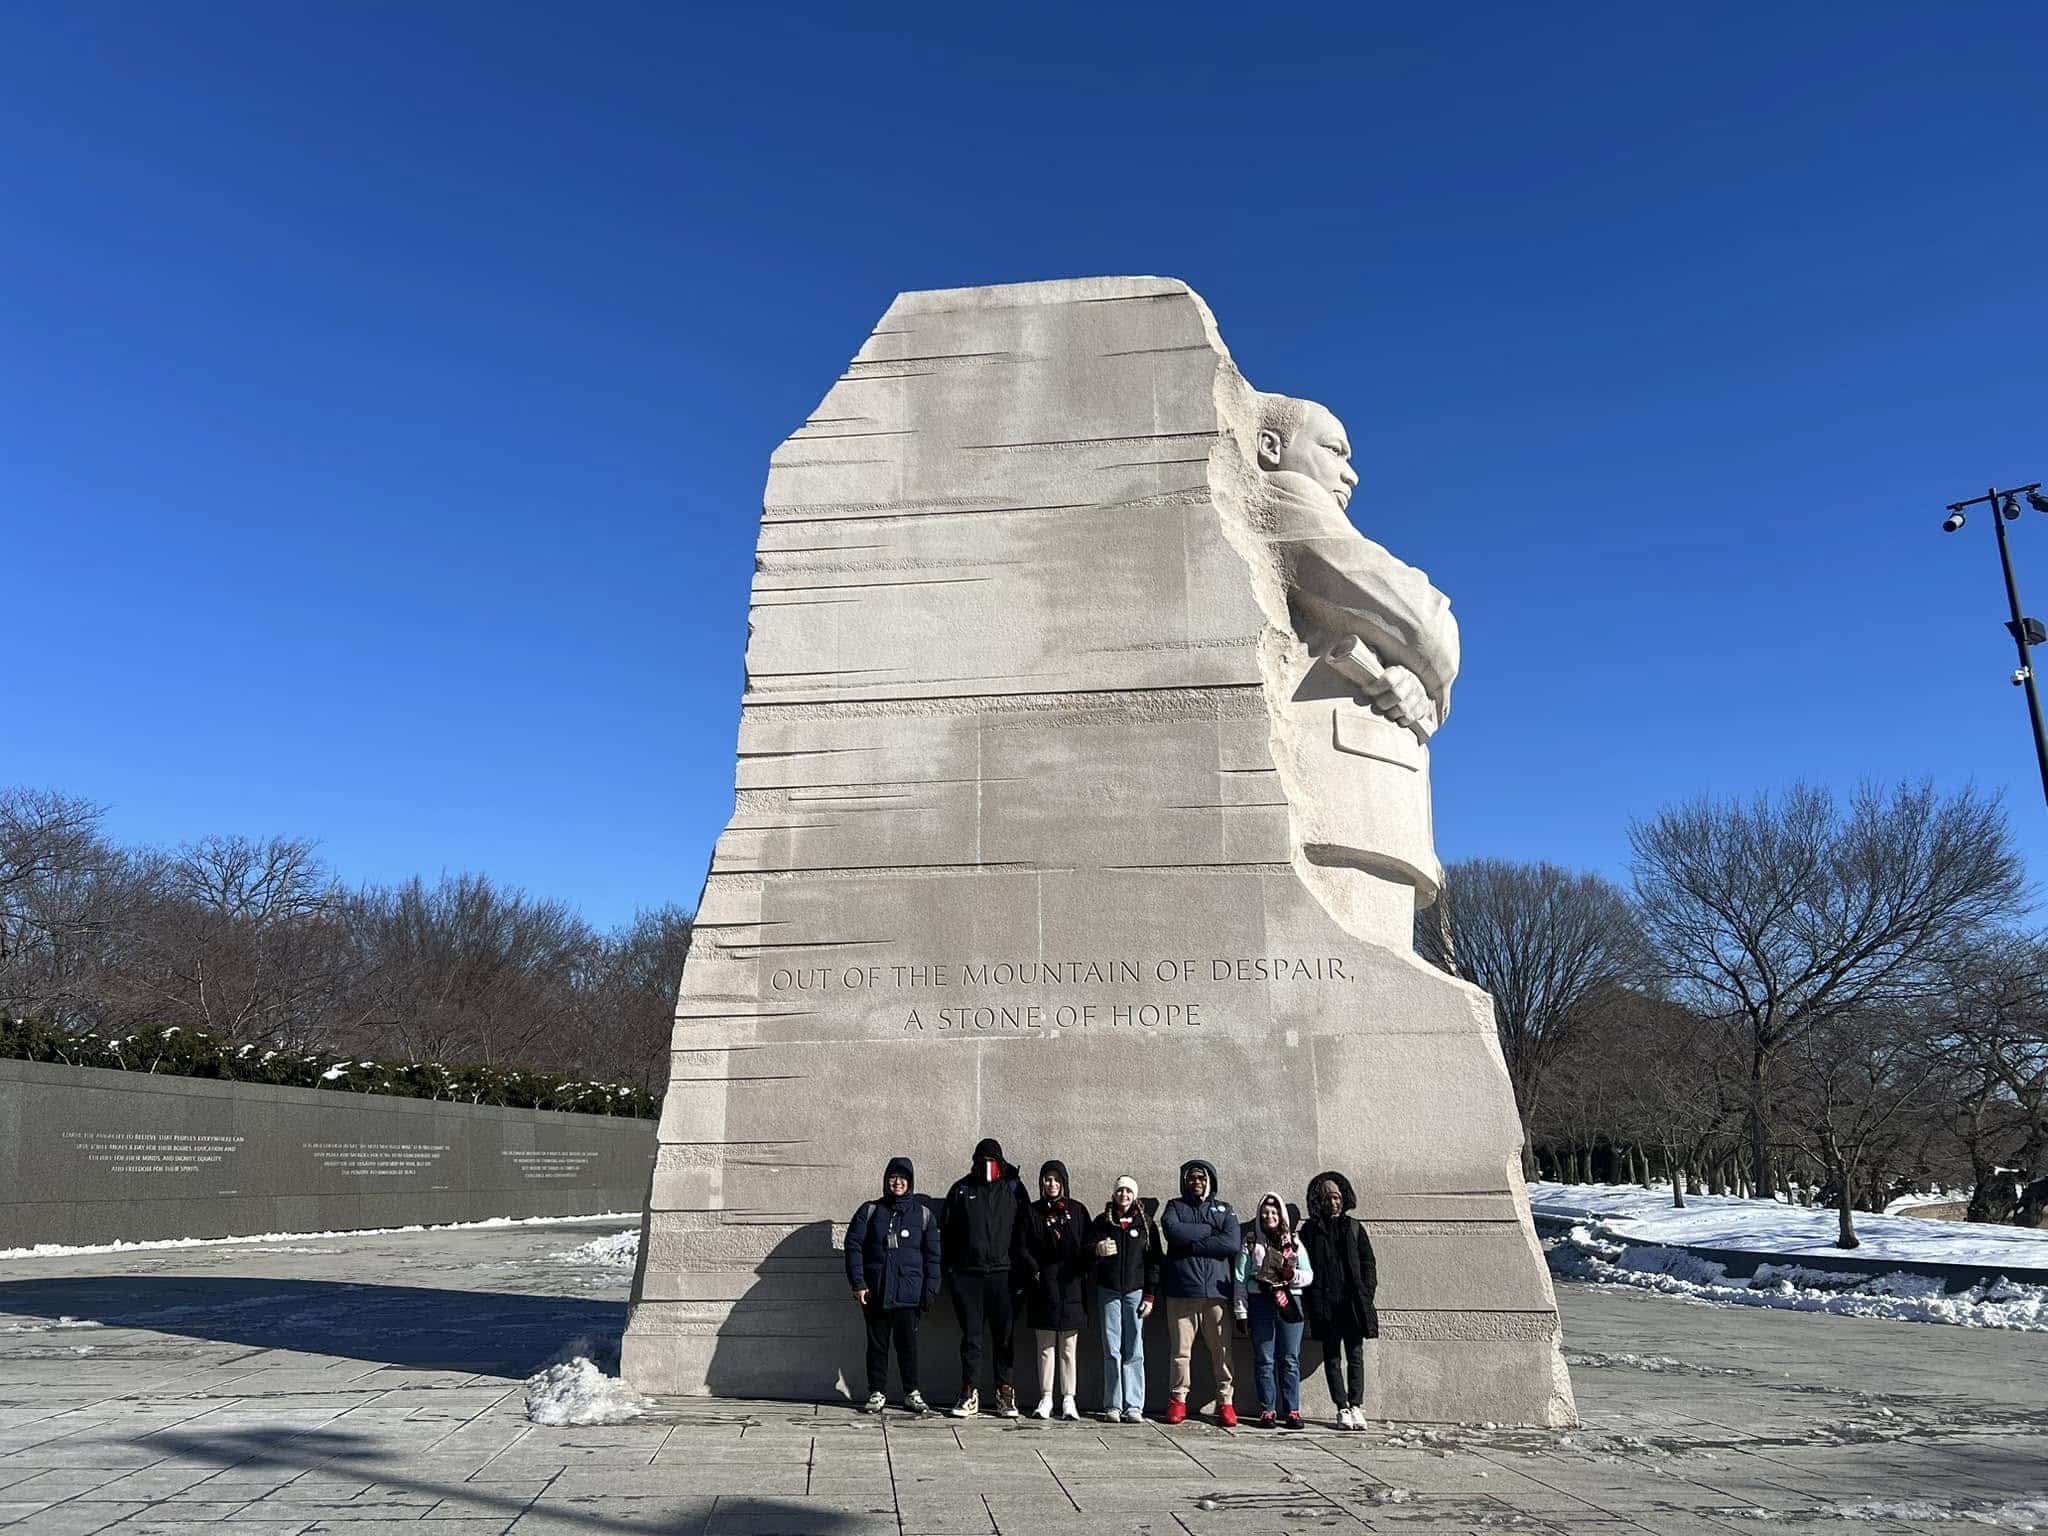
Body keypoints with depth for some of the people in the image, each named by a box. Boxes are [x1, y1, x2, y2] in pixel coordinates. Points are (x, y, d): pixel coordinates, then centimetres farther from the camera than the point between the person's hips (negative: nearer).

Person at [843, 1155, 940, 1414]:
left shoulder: (923, 1213, 8)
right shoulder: (870, 1210, 7)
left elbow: (932, 1255, 7)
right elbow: (853, 1245, 3)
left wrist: (930, 1290, -1)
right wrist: (857, 1283, -6)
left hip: (909, 1292, 0)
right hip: (875, 1290, 1)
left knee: (907, 1342, 1)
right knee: (877, 1342, 5)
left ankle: (912, 1393, 15)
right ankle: (877, 1393, 17)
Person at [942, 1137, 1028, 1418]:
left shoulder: (1014, 1188, 7)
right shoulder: (961, 1190, 9)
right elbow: (947, 1231, 11)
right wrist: (950, 1268, 3)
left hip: (1003, 1274, 0)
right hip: (967, 1275, 1)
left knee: (1005, 1336, 2)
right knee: (971, 1336, 3)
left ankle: (1006, 1393, 11)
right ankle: (969, 1393, 10)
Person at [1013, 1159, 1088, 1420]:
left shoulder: (1077, 1210, 8)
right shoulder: (1033, 1212, 6)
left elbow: (1087, 1245, 5)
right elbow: (1022, 1248, 2)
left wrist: (1081, 1270, -9)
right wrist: (1035, 1271, -11)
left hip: (1071, 1287, 0)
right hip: (1043, 1288, 0)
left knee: (1069, 1348, 3)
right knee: (1046, 1347, 6)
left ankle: (1068, 1399, 8)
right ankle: (1046, 1399, 12)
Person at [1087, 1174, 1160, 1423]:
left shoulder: (1146, 1223, 7)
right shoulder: (1102, 1221, 8)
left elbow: (1154, 1260, 6)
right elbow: (1087, 1248, 0)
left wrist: (1150, 1295, 0)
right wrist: (1097, 1249, -24)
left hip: (1135, 1291, 0)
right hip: (1108, 1290, 1)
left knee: (1134, 1352, -2)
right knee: (1111, 1351, 1)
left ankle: (1134, 1406, 0)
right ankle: (1113, 1405, 6)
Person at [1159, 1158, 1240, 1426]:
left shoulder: (1224, 1209, 14)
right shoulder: (1175, 1207, 14)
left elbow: (1232, 1243, -4)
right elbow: (1173, 1231, -8)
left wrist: (1191, 1244, -7)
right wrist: (1208, 1230, -4)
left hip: (1216, 1290, 0)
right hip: (1181, 1290, 0)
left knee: (1222, 1349, -1)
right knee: (1181, 1349, 0)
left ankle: (1225, 1401, 7)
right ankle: (1178, 1399, 10)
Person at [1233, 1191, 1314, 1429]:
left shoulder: (1294, 1242, 13)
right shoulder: (1250, 1242, 8)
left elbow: (1309, 1275, 11)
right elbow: (1241, 1278, 5)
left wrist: (1293, 1275, -10)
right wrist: (1240, 1311, -1)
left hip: (1289, 1303, 1)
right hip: (1260, 1303, -1)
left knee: (1290, 1360, 1)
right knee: (1263, 1360, 1)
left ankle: (1292, 1411, 6)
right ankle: (1266, 1411, 6)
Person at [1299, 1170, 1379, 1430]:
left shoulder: (1354, 1227, 10)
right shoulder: (1310, 1230, 6)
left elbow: (1368, 1263, 9)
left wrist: (1366, 1294, -3)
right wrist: (1311, 1302, -5)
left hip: (1353, 1302, 1)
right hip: (1324, 1304, 0)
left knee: (1355, 1355, 0)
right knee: (1332, 1357, 2)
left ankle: (1356, 1406, 2)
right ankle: (1342, 1409, 6)